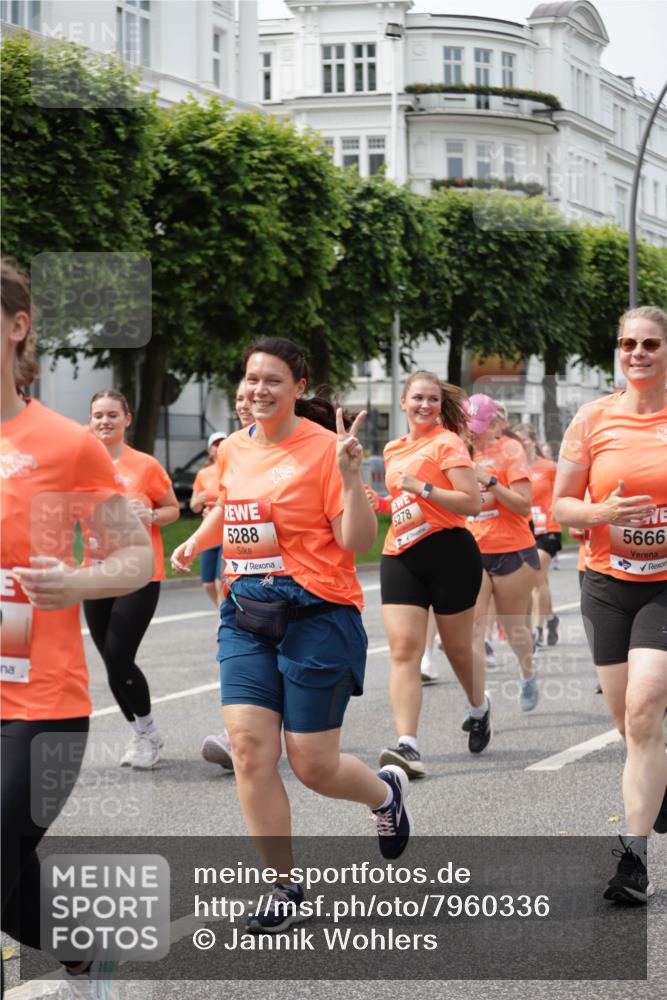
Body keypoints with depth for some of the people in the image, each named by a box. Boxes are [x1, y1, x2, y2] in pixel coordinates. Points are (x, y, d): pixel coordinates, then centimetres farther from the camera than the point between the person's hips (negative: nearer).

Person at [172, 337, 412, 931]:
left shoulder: (324, 448, -10)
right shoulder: (234, 449, 8)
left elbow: (358, 542, -13)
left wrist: (351, 478, -25)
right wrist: (197, 542, 18)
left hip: (317, 615, -5)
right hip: (248, 614, 5)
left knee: (313, 766, 0)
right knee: (250, 749, -6)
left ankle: (386, 793, 36)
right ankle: (286, 889, 6)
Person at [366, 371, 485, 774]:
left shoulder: (447, 443, -5)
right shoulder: (394, 449, 16)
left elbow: (472, 502, -13)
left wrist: (422, 488, -20)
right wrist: (381, 502, 10)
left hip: (449, 552, -5)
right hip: (401, 556, 5)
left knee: (458, 648, 9)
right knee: (404, 648, -10)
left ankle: (480, 708, 40)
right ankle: (408, 746, -18)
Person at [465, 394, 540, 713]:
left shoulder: (510, 449, -6)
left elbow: (524, 504, -12)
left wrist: (490, 480, -22)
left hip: (511, 551, -3)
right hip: (472, 552, 4)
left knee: (514, 626, 10)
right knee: (471, 627, -10)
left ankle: (528, 677, 39)